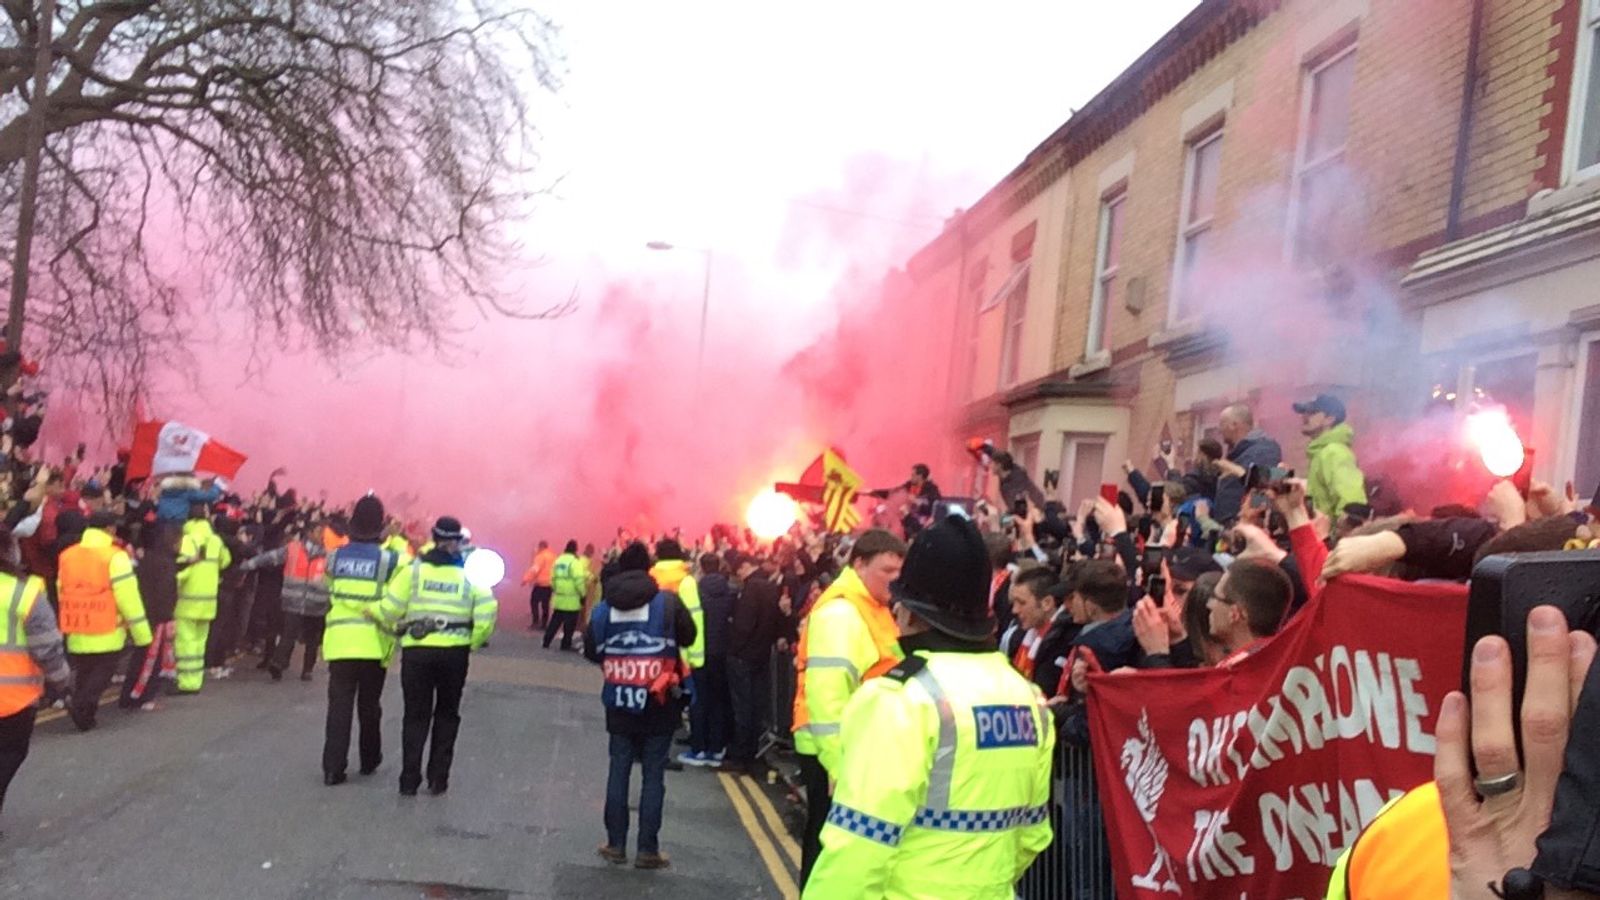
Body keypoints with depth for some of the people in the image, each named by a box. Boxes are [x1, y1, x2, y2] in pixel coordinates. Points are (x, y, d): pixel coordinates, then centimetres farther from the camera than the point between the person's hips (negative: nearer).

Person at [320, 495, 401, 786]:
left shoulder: (335, 557, 4)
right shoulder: (389, 560, -7)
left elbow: (331, 595, 14)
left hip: (339, 640, 2)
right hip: (374, 644, -1)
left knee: (339, 706, 3)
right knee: (369, 705, 15)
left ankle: (333, 768, -1)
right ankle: (369, 760, 29)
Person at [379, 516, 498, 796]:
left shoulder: (414, 568, 1)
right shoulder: (468, 573, 3)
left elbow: (391, 608, -4)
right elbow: (487, 610, -10)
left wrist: (397, 629, 16)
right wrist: (474, 642, 4)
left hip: (416, 650, 0)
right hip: (454, 651, 0)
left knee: (416, 715, 11)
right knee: (446, 714, 15)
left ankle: (409, 780, 7)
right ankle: (438, 779, 16)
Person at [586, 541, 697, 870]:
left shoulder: (603, 607, -2)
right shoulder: (667, 601, -10)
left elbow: (590, 652, 3)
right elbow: (689, 636, -2)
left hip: (619, 703, 2)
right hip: (658, 704, -2)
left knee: (618, 771, 12)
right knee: (653, 775, 5)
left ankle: (616, 845, 17)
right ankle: (647, 849, 7)